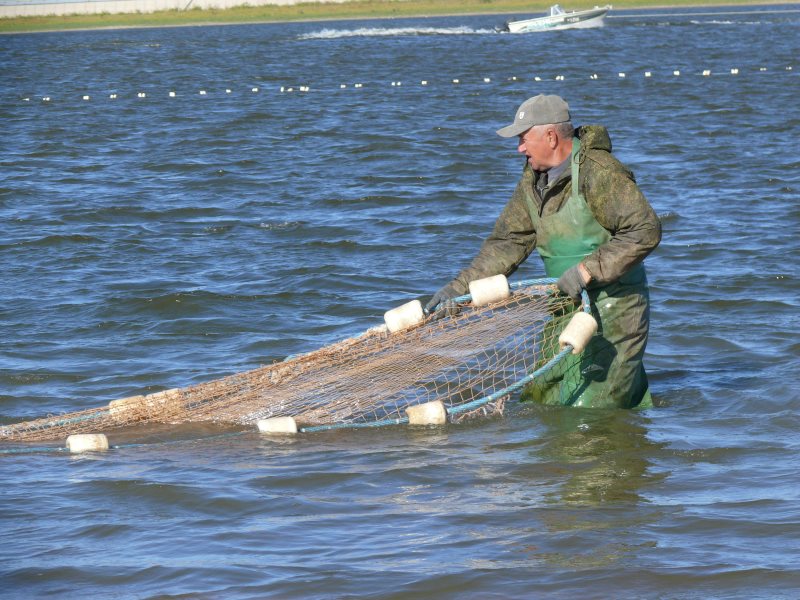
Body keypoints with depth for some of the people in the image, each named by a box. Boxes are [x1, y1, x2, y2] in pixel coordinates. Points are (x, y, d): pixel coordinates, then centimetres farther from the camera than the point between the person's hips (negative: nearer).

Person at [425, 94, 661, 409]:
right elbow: (508, 242, 9)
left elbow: (645, 231, -24)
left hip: (614, 303, -8)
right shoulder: (533, 179, 7)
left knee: (588, 410, -10)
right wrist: (459, 286, -1)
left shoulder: (598, 173, -19)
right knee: (541, 396, 10)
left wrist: (588, 270, -26)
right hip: (568, 302, 8)